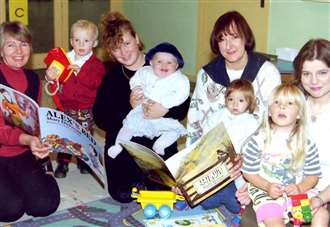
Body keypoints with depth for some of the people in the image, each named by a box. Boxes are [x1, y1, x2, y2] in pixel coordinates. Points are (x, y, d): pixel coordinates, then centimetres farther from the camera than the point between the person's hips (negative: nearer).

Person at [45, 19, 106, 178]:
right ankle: (63, 163, 19)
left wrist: (80, 72, -31)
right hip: (66, 107, 2)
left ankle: (84, 161, 31)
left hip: (86, 109, -1)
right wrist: (50, 77, -15)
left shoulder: (96, 64, -5)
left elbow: (96, 82, -21)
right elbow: (58, 78, 8)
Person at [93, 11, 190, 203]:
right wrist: (129, 106, -22)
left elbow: (184, 107, -3)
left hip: (160, 142, 0)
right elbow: (100, 119, -7)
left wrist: (166, 109, -24)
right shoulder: (111, 78, 1)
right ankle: (138, 178, 24)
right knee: (124, 194, -11)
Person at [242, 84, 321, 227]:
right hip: (265, 190, -3)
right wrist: (267, 186, -16)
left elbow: (313, 175, 6)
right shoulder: (258, 140, -7)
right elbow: (249, 172, -1)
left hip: (297, 190, 3)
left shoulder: (307, 144, -1)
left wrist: (300, 188, -14)